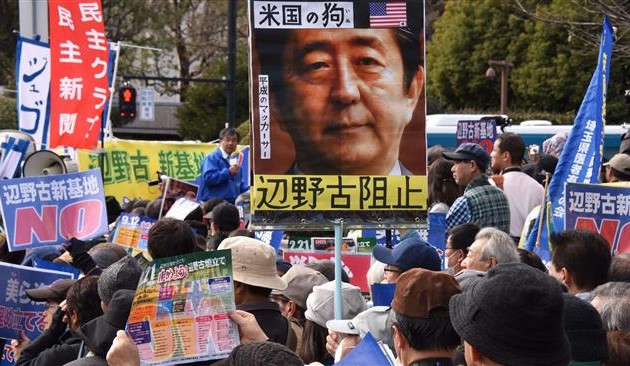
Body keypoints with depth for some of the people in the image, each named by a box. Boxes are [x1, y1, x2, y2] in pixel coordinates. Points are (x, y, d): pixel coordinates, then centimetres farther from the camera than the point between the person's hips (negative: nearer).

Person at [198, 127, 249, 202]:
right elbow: (208, 178, -21)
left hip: (232, 204, 8)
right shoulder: (212, 158, -6)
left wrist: (250, 190, 8)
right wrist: (228, 172, -24)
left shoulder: (234, 159, 19)